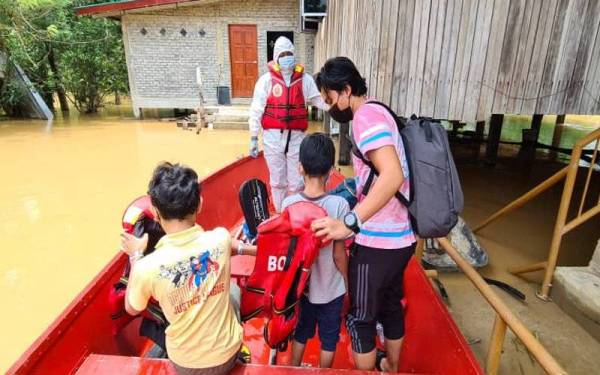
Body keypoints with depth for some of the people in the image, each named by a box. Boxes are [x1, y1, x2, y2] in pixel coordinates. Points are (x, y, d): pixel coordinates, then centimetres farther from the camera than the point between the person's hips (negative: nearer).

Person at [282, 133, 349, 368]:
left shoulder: (289, 203, -15)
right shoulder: (339, 204, -22)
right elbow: (339, 254, -15)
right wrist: (347, 282, 2)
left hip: (301, 284, 3)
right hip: (331, 288, -2)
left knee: (300, 332, 26)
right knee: (329, 338, 21)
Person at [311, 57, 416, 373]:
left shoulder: (366, 115, -16)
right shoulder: (379, 113, 13)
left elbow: (393, 175, -30)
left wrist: (349, 223, -34)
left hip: (377, 241, -10)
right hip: (401, 237, 10)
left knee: (360, 318, 9)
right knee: (391, 306, 26)